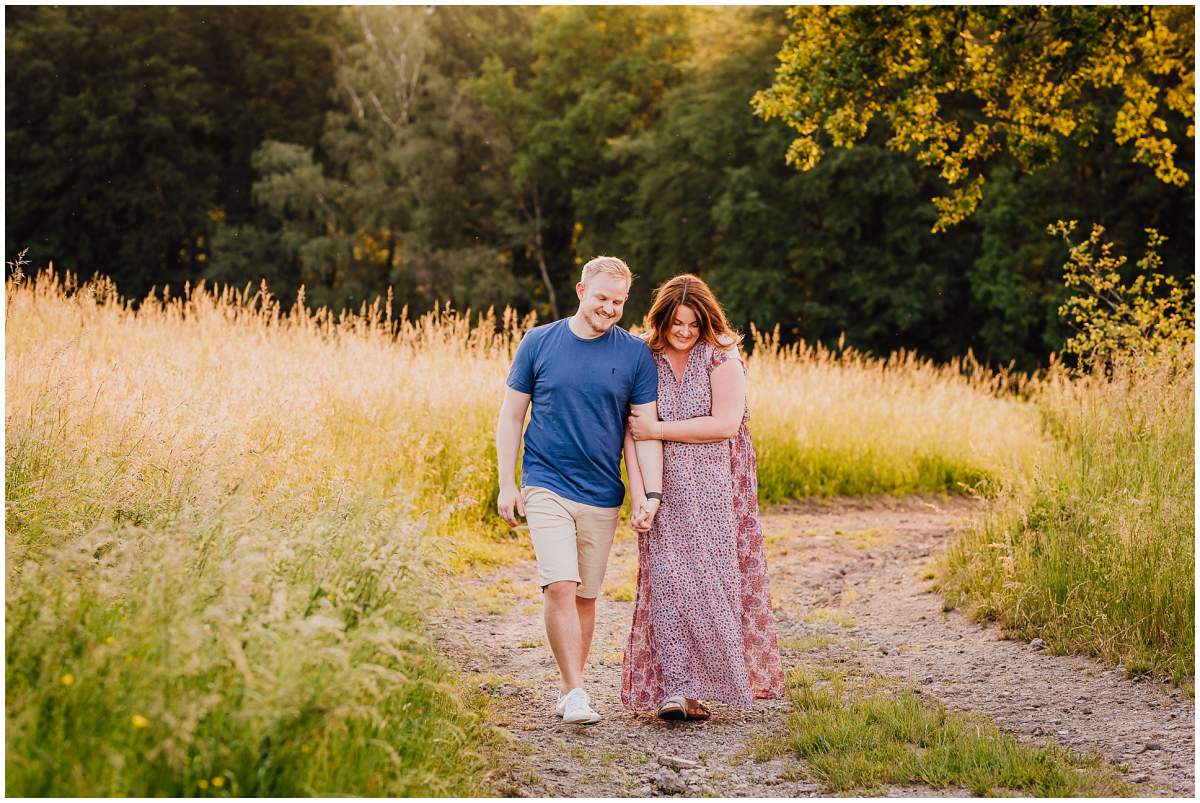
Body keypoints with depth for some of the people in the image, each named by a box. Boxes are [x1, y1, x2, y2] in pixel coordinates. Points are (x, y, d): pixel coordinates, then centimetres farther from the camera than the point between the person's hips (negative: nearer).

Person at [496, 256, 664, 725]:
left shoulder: (635, 355, 2)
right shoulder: (538, 343, 0)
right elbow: (511, 416, 5)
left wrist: (651, 493, -9)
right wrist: (507, 484, -1)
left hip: (602, 496, 2)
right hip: (546, 486, -2)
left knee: (586, 597, 9)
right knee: (560, 586, -16)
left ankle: (570, 690, 23)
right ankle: (574, 691, -10)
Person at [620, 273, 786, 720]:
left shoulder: (721, 358, -3)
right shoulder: (647, 362, 4)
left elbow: (726, 423, -14)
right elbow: (634, 431, 1)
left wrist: (659, 430, -13)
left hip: (717, 492, -2)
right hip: (666, 492, 2)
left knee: (712, 582, 2)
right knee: (669, 583, -5)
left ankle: (720, 679, 16)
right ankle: (675, 690, -5)